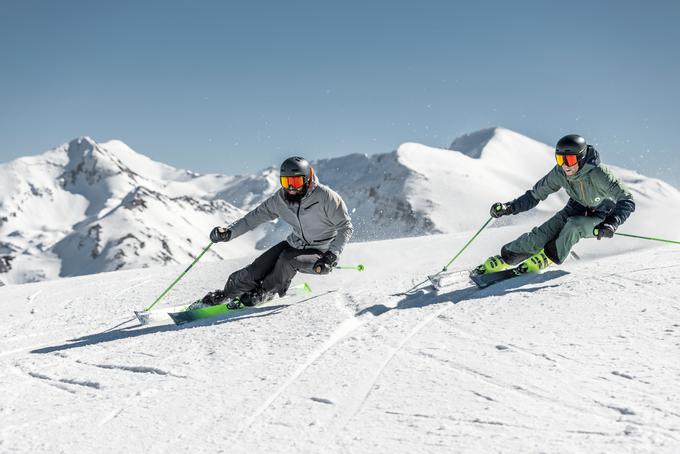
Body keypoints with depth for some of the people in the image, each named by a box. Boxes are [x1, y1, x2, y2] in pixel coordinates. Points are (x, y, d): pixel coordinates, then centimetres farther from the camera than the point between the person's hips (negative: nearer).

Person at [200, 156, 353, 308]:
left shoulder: (326, 197, -23)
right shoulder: (280, 198, -8)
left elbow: (346, 227, -16)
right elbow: (257, 216, 1)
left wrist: (331, 255, -27)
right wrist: (229, 232, -10)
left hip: (321, 253, -5)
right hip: (295, 244, 5)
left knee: (288, 259, -31)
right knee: (257, 269, -10)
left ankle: (266, 292, -4)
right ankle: (228, 292, 13)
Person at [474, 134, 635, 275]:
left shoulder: (599, 174, -34)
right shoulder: (559, 172, -19)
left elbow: (627, 201, -33)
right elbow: (536, 194, -5)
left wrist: (612, 223, -50)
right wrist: (509, 208, -15)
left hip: (600, 218, -4)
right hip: (576, 209, 4)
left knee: (574, 225, -34)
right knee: (539, 237, -13)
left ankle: (548, 256, -10)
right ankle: (505, 258, 4)